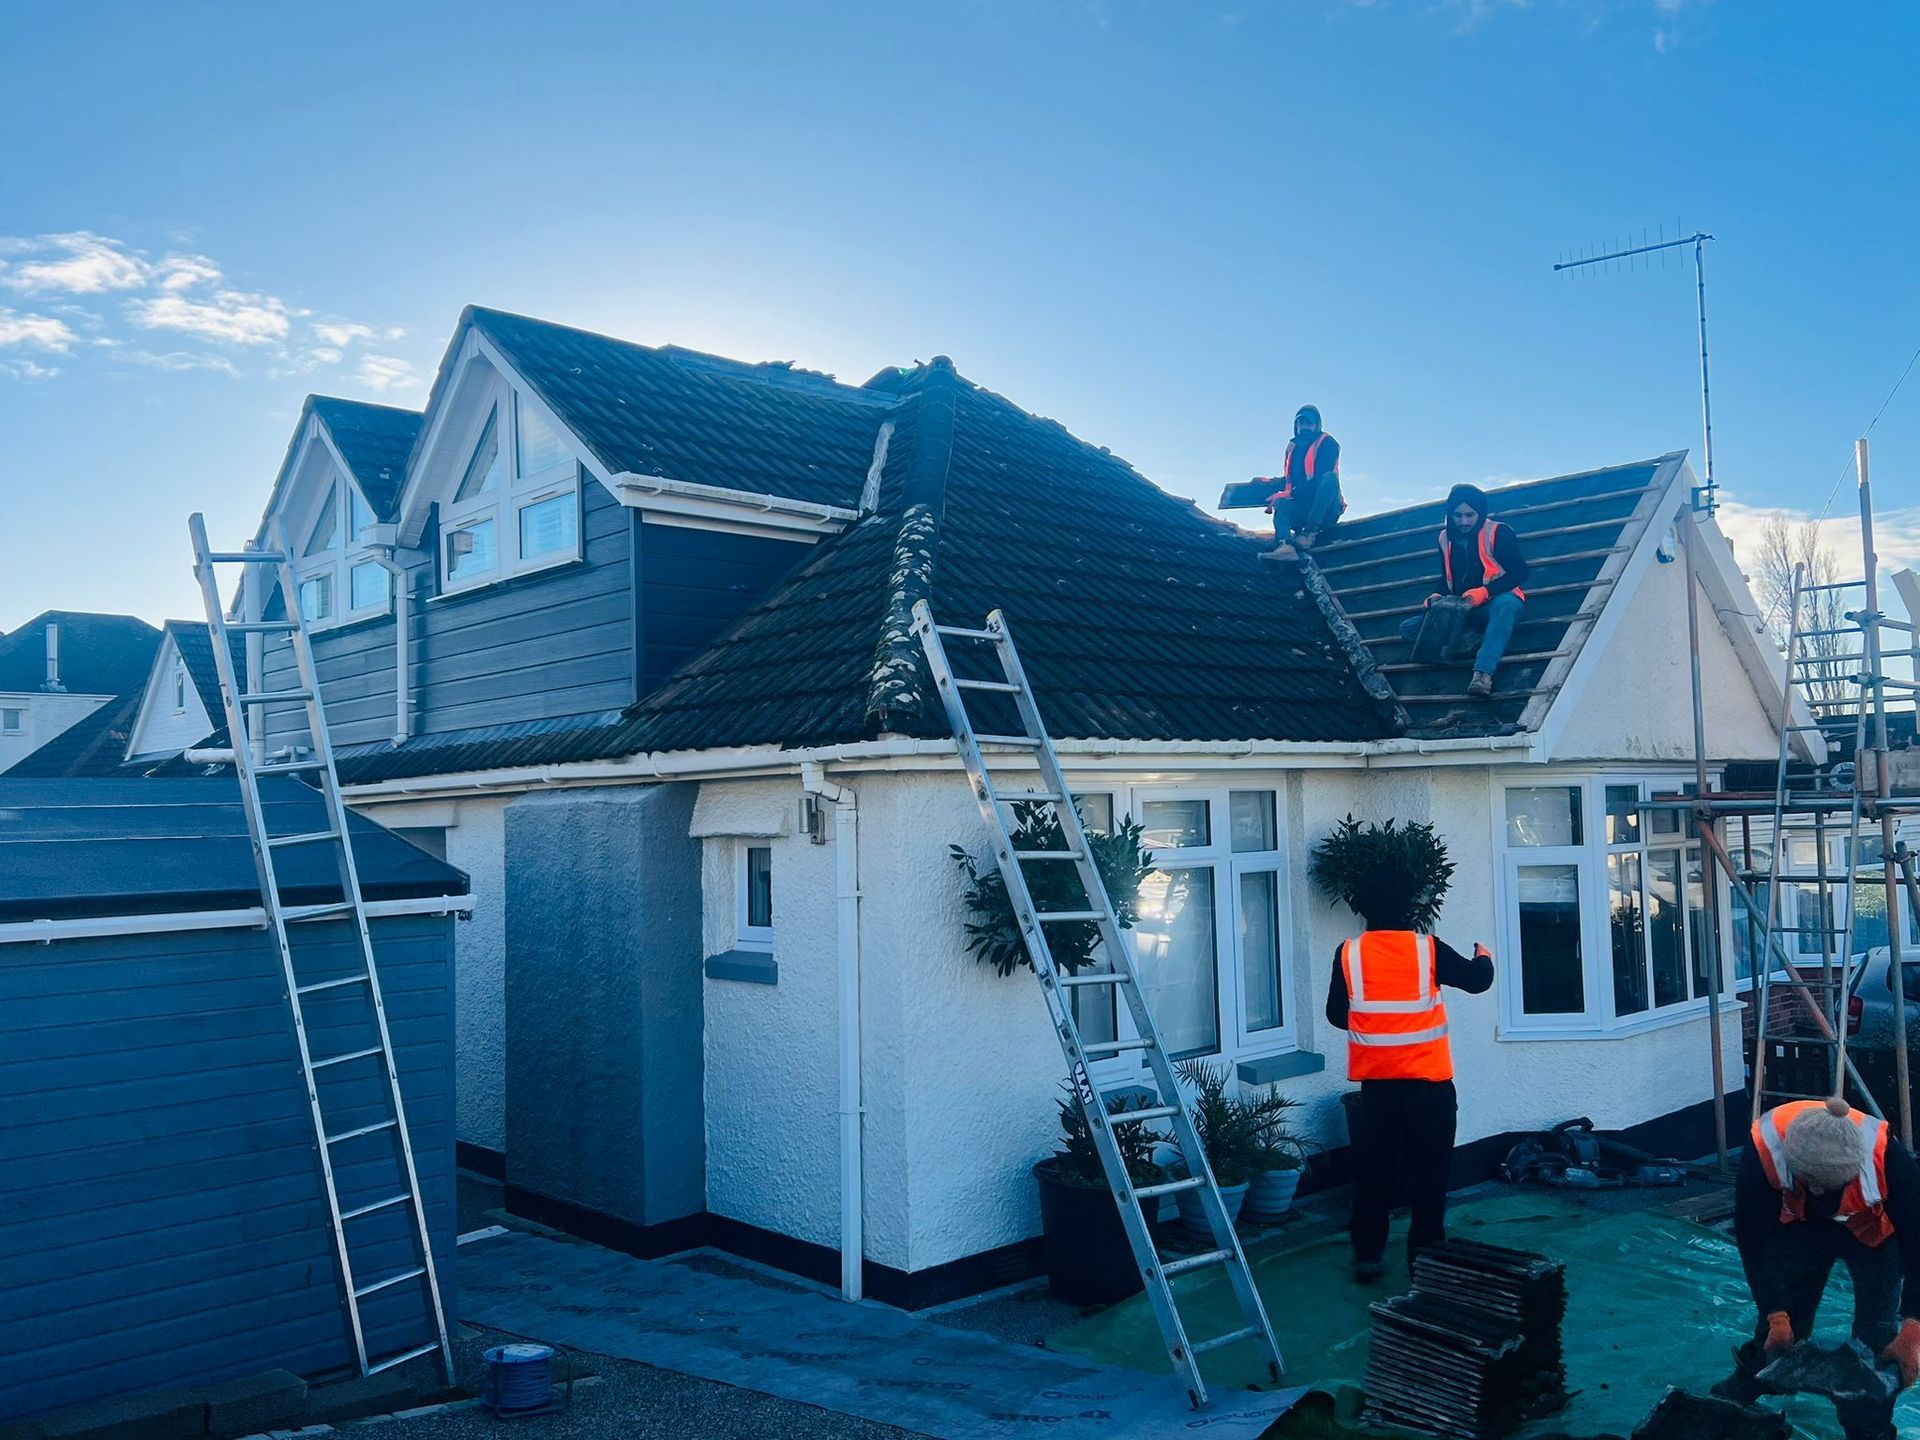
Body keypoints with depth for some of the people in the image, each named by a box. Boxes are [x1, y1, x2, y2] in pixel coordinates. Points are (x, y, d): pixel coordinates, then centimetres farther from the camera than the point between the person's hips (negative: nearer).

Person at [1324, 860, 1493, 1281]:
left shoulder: (1348, 953, -4)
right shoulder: (1427, 949, -8)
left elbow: (1336, 1015, 3)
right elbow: (1477, 979, 2)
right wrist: (1483, 955, 24)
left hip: (1376, 1082, 2)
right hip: (1428, 1081, -2)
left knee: (1372, 1169, 12)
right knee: (1428, 1170, 8)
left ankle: (1368, 1254, 16)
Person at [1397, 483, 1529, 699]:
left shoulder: (1499, 533, -6)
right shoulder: (1446, 538, 10)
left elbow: (1519, 573, -11)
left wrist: (1485, 591, -23)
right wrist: (1438, 596, -3)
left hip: (1498, 602, -6)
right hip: (1462, 609, 6)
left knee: (1505, 605, -44)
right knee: (1408, 628, -11)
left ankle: (1483, 673, -61)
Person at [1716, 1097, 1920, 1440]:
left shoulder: (1887, 1156, -42)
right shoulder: (1764, 1150, -39)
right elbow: (1752, 1238, -26)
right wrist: (1776, 1316, -25)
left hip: (1874, 1232, -1)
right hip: (1799, 1227, 1)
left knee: (1877, 1331, -9)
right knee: (1780, 1314, 5)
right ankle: (1742, 1389, 30)